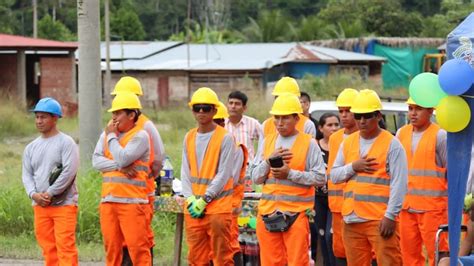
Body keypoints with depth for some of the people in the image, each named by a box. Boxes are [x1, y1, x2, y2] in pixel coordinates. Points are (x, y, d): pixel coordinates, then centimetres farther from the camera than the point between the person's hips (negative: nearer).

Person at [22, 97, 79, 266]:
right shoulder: (31, 147, 15)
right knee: (48, 247, 6)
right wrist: (33, 194, -10)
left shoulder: (66, 143, -3)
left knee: (65, 246, -11)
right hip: (40, 207, 6)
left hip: (63, 204, -6)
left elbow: (69, 171, -13)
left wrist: (49, 194, -16)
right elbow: (26, 174, 10)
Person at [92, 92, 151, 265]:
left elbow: (122, 158, -16)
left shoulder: (140, 136, -4)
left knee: (137, 247, -9)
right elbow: (96, 160, 2)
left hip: (132, 201, -6)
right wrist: (120, 166, -12)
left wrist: (112, 136, -3)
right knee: (111, 246, 8)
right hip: (108, 200, 6)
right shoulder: (106, 134, 15)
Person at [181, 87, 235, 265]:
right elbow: (186, 172, 11)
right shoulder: (189, 138, 12)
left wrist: (204, 200, -14)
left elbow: (224, 174, -10)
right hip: (193, 208, 5)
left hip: (218, 206, -5)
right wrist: (190, 199, -4)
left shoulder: (225, 138, -5)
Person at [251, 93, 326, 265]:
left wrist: (290, 173, -13)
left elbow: (320, 178, -6)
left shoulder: (308, 143, 0)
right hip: (268, 211, 4)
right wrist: (269, 160, -7)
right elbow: (256, 177, 11)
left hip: (296, 212, -4)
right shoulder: (267, 142, 14)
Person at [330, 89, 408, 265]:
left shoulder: (391, 144, -3)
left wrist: (390, 216, -16)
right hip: (351, 218, 6)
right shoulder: (348, 143, 15)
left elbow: (398, 184, -9)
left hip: (380, 220, -6)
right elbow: (334, 176, 14)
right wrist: (353, 167, -5)